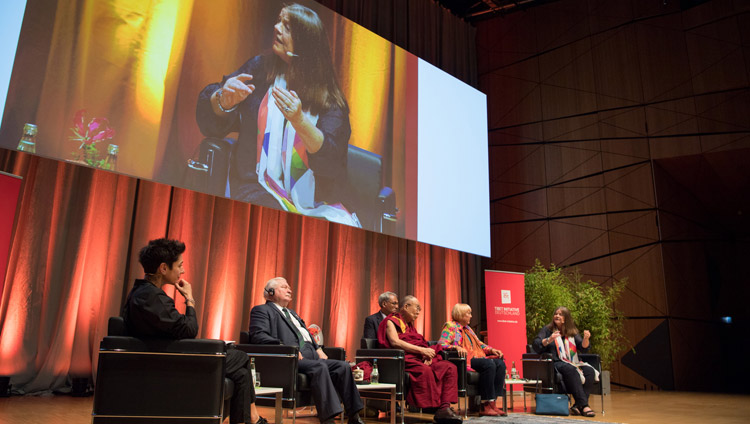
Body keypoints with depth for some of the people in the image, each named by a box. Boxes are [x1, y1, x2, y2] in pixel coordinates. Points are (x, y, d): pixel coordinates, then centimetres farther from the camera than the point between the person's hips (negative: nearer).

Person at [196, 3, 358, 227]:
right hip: (259, 185, 0)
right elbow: (209, 121, 6)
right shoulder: (259, 68, 9)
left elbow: (332, 160, -11)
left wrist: (299, 121, -28)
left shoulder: (328, 95, 2)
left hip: (314, 198, 1)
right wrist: (223, 100, -18)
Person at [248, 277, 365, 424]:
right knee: (320, 367, -33)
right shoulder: (261, 310, 7)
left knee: (343, 366, -10)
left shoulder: (292, 313, 34)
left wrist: (318, 349, 11)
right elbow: (258, 336, -10)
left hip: (311, 356, 8)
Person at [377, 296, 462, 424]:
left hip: (420, 359, 8)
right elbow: (395, 342, -13)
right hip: (405, 359, -8)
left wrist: (427, 353, -4)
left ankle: (445, 407, -27)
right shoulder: (391, 321, 4)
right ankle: (436, 408, -36)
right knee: (425, 371, -38)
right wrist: (421, 350, -16)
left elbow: (419, 344, 21)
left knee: (449, 367, -15)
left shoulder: (410, 325, 29)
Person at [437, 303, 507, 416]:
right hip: (465, 361, -8)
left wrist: (491, 350, 12)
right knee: (489, 364, -32)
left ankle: (492, 403, -21)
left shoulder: (467, 328, 30)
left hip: (476, 358, 8)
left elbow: (479, 344, 31)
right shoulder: (450, 326, 3)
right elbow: (441, 344, -10)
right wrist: (457, 347, -27)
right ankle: (485, 406, -28)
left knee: (500, 363, -17)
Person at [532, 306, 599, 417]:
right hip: (555, 363, -4)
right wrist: (549, 340, -17)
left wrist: (586, 339, -10)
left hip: (572, 363, 4)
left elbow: (584, 348, 10)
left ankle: (578, 405, -27)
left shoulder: (572, 332, 20)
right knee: (570, 369, -35)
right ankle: (584, 405, -38)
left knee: (589, 371, -24)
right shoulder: (547, 329, 10)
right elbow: (536, 346, -1)